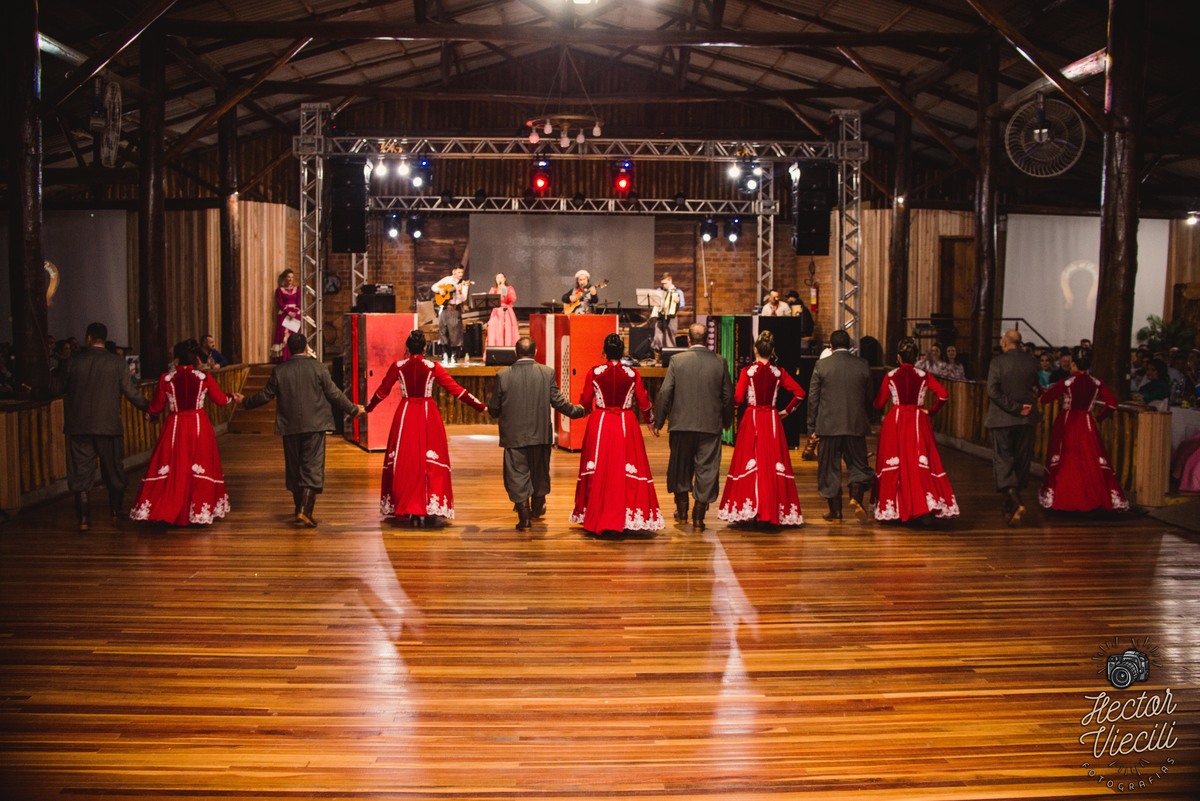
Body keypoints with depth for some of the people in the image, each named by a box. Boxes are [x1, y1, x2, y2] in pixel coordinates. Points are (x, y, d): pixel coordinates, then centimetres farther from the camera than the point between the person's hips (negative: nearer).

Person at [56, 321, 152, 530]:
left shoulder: (74, 362, -2)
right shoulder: (117, 362, -5)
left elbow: (56, 389, 7)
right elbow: (131, 392, -8)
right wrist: (149, 407, 7)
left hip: (79, 425, 0)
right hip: (108, 424, 0)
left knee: (80, 470, 3)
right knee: (113, 468, 15)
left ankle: (83, 516, -4)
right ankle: (116, 510, 27)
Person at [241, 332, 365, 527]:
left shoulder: (279, 370, 1)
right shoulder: (317, 367, -5)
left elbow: (266, 395, 6)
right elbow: (333, 393, -4)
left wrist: (245, 402, 24)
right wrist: (353, 409, 8)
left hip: (289, 427, 3)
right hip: (314, 425, -3)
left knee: (294, 467, 15)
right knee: (313, 467, -1)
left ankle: (300, 509, 27)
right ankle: (305, 510, -14)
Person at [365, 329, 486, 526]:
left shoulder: (398, 366, -2)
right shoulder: (432, 367, -6)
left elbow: (382, 390, 9)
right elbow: (455, 389, -7)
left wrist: (368, 407, 26)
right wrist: (480, 407, -3)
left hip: (405, 415, 2)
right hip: (428, 415, -1)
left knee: (405, 463, 9)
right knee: (431, 462, 4)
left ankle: (408, 509, 11)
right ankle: (431, 509, -1)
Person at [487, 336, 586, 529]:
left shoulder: (502, 376, -9)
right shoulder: (547, 373, -8)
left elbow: (494, 409, -3)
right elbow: (558, 401, -5)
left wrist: (492, 411, 21)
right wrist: (577, 411, 13)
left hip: (514, 435, -2)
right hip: (541, 434, 2)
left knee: (517, 474, 6)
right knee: (539, 472, 19)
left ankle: (524, 515, 1)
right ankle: (537, 509, 34)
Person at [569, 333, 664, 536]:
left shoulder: (594, 372, -5)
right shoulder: (632, 374, -5)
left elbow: (585, 402, -1)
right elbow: (643, 402, 1)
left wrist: (582, 410, 23)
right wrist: (650, 422, 18)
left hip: (599, 425, 0)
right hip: (626, 426, 0)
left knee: (598, 473, 8)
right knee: (626, 472, 4)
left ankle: (596, 518, 14)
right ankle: (627, 518, 4)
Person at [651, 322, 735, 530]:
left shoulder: (677, 360, -4)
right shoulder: (719, 362, 0)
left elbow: (665, 393, -7)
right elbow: (728, 395, 4)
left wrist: (658, 422, 2)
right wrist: (726, 420, 19)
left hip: (682, 424, 0)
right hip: (711, 425, 0)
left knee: (681, 466, 16)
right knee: (706, 469, 6)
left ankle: (682, 510, 24)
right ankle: (699, 516, 5)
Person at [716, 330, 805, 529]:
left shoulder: (747, 371, -7)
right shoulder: (779, 373, 0)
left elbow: (738, 399, -13)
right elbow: (800, 393, -5)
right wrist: (787, 411, 6)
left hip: (752, 421, -2)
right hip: (772, 422, 2)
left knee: (750, 464, 4)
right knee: (772, 464, 5)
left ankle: (749, 509, 2)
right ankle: (772, 511, 6)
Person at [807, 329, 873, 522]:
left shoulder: (821, 365, -4)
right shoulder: (863, 365, 2)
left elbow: (813, 398, -2)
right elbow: (869, 397, 9)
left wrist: (812, 426, 5)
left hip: (828, 425, -1)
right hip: (856, 425, 1)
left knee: (829, 468, 8)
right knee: (858, 464, 13)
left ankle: (835, 509, 11)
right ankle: (856, 497, -9)